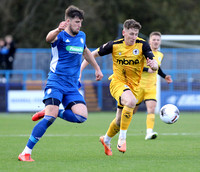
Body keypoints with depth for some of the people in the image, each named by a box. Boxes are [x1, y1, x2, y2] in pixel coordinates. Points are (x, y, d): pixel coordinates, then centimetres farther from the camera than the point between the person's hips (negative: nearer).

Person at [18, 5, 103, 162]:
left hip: (72, 86, 6)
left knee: (82, 116, -14)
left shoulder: (81, 36, 13)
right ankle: (26, 153, -16)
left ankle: (49, 113, 8)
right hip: (56, 82, -6)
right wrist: (58, 30, -55)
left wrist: (97, 68, 38)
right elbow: (49, 38, -33)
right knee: (51, 117, -22)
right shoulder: (61, 36, -8)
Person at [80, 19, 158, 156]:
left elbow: (155, 64, -18)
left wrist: (153, 64, -42)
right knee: (131, 101, -34)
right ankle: (122, 138, -24)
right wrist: (80, 70, -6)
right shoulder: (114, 45, -10)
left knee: (120, 120, 10)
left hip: (134, 86, 3)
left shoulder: (142, 45, -10)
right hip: (117, 82, -3)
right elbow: (94, 54, 1)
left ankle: (106, 140, 41)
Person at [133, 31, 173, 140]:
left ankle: (149, 132, -25)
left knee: (151, 108, -16)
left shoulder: (160, 55, 12)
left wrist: (165, 76, 15)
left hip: (151, 86, 4)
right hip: (139, 85, -4)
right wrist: (147, 69, -23)